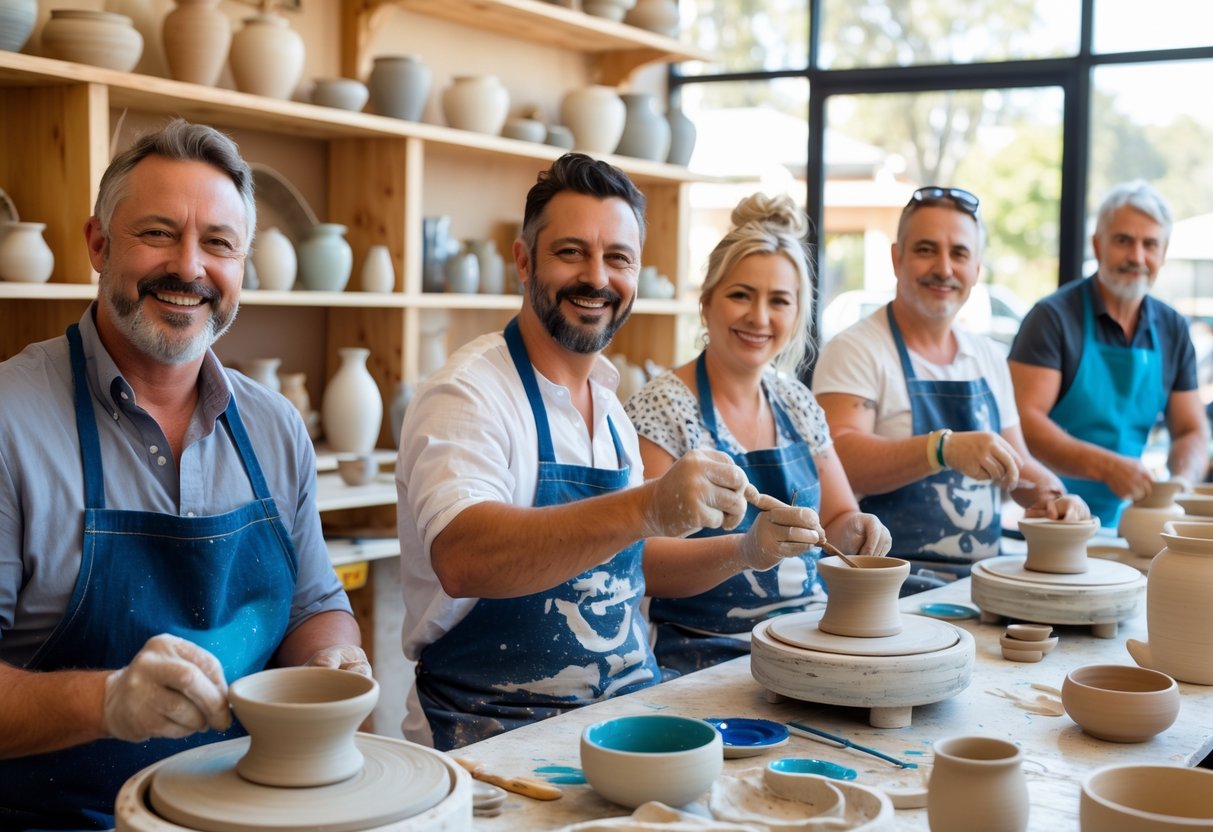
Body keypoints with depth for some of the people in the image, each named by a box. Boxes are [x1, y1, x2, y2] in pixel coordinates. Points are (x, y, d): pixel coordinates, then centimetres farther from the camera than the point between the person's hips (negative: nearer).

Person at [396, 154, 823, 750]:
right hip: (494, 730, -8)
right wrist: (646, 508, -41)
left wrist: (742, 554, 8)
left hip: (627, 703, 8)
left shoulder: (609, 406, 13)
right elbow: (463, 560, -31)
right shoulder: (467, 395, -12)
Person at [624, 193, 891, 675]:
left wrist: (857, 531, -4)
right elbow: (643, 557, -13)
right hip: (704, 649, -6)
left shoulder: (797, 404, 10)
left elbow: (837, 518, 19)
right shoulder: (661, 410, -9)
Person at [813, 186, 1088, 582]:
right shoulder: (855, 350, -5)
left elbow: (1019, 465, 22)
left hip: (983, 575, 7)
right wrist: (944, 449, -34)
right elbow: (839, 458, -20)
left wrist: (1053, 497, 0)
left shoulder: (988, 356, 16)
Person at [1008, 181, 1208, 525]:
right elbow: (1023, 419, -15)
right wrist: (1107, 466, -24)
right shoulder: (1054, 317, -6)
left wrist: (1179, 484, -7)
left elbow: (1191, 431, 14)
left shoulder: (1172, 329, 11)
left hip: (1120, 519, 6)